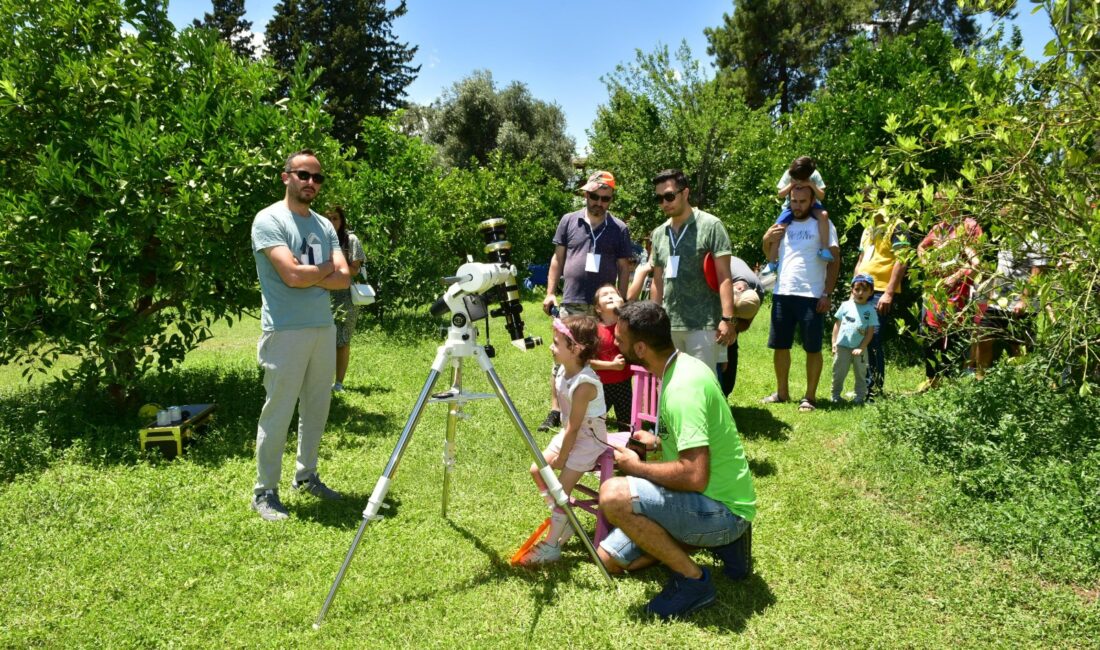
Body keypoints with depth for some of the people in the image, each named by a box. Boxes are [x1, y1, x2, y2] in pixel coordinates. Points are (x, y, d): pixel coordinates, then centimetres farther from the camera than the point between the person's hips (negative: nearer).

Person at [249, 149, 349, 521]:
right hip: (285, 332, -7)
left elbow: (344, 279, 2)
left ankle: (306, 475, 29)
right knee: (278, 413, -2)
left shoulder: (324, 225, 13)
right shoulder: (269, 220, -7)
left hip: (324, 328, 7)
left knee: (317, 408, 14)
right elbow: (292, 275, -20)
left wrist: (307, 276, -13)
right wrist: (326, 269, -3)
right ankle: (265, 492, 9)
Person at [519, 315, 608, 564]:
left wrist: (562, 458, -14)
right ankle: (562, 521, 22)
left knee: (562, 487, -10)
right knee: (537, 469, 10)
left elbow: (574, 427, -24)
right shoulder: (563, 370, -4)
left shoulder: (584, 384, -31)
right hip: (570, 433, 9)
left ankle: (551, 546, 0)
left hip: (588, 438, -9)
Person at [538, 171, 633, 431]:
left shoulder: (619, 229, 7)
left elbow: (624, 269, 8)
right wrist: (550, 293, 2)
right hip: (571, 304, 0)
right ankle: (555, 411, 6)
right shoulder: (569, 222, 8)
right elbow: (557, 259, 10)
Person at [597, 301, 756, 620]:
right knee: (609, 558, 13)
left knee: (614, 494, -29)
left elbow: (695, 475, -34)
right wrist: (658, 442, 7)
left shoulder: (683, 388, -27)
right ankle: (721, 540, 12)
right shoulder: (682, 365, 4)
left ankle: (693, 579, -11)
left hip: (723, 510, -10)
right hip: (712, 499, 10)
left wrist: (636, 467, -18)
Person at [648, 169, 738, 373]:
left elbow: (724, 277, -10)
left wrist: (727, 318, -19)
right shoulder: (658, 234, 11)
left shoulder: (710, 226, -6)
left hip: (703, 324, -5)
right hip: (668, 324, 6)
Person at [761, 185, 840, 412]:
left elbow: (833, 261, -2)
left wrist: (827, 294, -10)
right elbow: (771, 257, 17)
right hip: (782, 294, 5)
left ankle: (810, 396, 8)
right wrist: (767, 240, -3)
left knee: (812, 348, 1)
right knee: (779, 345, 10)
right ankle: (782, 392, 23)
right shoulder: (783, 224, 13)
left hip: (811, 296, -4)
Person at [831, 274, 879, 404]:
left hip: (859, 349, 0)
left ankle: (860, 397, 18)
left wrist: (861, 348, -10)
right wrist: (834, 343, 0)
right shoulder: (845, 305, 1)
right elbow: (837, 324, 5)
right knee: (838, 373, 6)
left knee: (861, 374, 9)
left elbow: (870, 332, -4)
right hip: (842, 346, 0)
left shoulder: (870, 310, -2)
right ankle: (835, 395, 18)